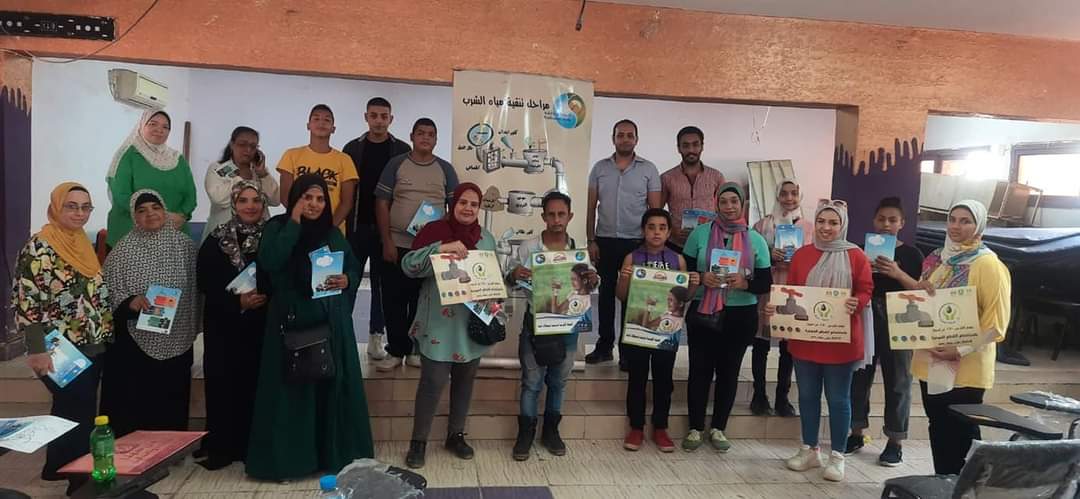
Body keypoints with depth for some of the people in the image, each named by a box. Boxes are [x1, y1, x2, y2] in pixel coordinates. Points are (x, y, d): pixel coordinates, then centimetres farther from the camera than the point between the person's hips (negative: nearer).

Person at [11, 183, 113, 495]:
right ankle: (81, 479, 10)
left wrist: (106, 337, 16)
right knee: (81, 414, -3)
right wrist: (37, 351, -22)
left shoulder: (83, 243, 10)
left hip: (93, 348, 8)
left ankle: (57, 467, 34)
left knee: (69, 411, 19)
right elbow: (28, 302, -18)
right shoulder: (39, 248, -14)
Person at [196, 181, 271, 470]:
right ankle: (222, 447, 13)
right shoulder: (216, 240, 1)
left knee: (257, 384, 2)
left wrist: (265, 297, -17)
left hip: (262, 326, 0)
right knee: (223, 385, 2)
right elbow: (205, 284, -4)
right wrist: (238, 301, -16)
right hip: (224, 326, 0)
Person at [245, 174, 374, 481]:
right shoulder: (277, 227, 0)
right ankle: (286, 460, 11)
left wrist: (347, 280, -8)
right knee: (290, 389, 0)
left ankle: (336, 455, 18)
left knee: (333, 386, 6)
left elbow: (354, 268, 14)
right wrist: (294, 222, -14)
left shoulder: (333, 233, 11)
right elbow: (269, 263, -18)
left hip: (332, 323, 4)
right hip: (292, 321, -3)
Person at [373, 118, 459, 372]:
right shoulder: (396, 164, 1)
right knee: (394, 300, 3)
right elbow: (382, 203, -1)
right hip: (397, 245, -1)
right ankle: (395, 351, 15)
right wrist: (387, 242, -8)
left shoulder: (445, 169, 5)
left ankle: (416, 349, 21)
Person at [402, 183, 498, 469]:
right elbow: (408, 265, -15)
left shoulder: (486, 239, 9)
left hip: (473, 324, 5)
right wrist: (440, 248, -27)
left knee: (465, 380, 13)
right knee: (433, 381, -4)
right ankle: (418, 441, 11)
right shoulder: (434, 230, -5)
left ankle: (456, 435, 28)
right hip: (439, 324, -5)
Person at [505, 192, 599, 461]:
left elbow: (586, 289, 10)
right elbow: (508, 282, -1)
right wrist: (513, 275, -23)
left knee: (558, 381, 14)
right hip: (536, 322, -2)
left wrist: (593, 282, -13)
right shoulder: (528, 248, -7)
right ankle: (526, 432, 19)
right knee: (532, 381, 5)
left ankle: (551, 430, 29)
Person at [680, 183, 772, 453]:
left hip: (740, 316, 1)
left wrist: (745, 283, -18)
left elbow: (765, 282, 2)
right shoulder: (700, 233, 1)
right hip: (703, 313, -1)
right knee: (700, 369, 3)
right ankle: (695, 428, 17)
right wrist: (702, 278, -16)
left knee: (729, 371, 10)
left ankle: (718, 428, 24)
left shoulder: (756, 239, 2)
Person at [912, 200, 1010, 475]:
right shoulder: (936, 258, 10)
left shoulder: (988, 264, -10)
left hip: (965, 368, -6)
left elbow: (996, 322, -13)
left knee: (962, 432, 3)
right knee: (938, 429, 15)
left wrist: (960, 350, -21)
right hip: (930, 361, 6)